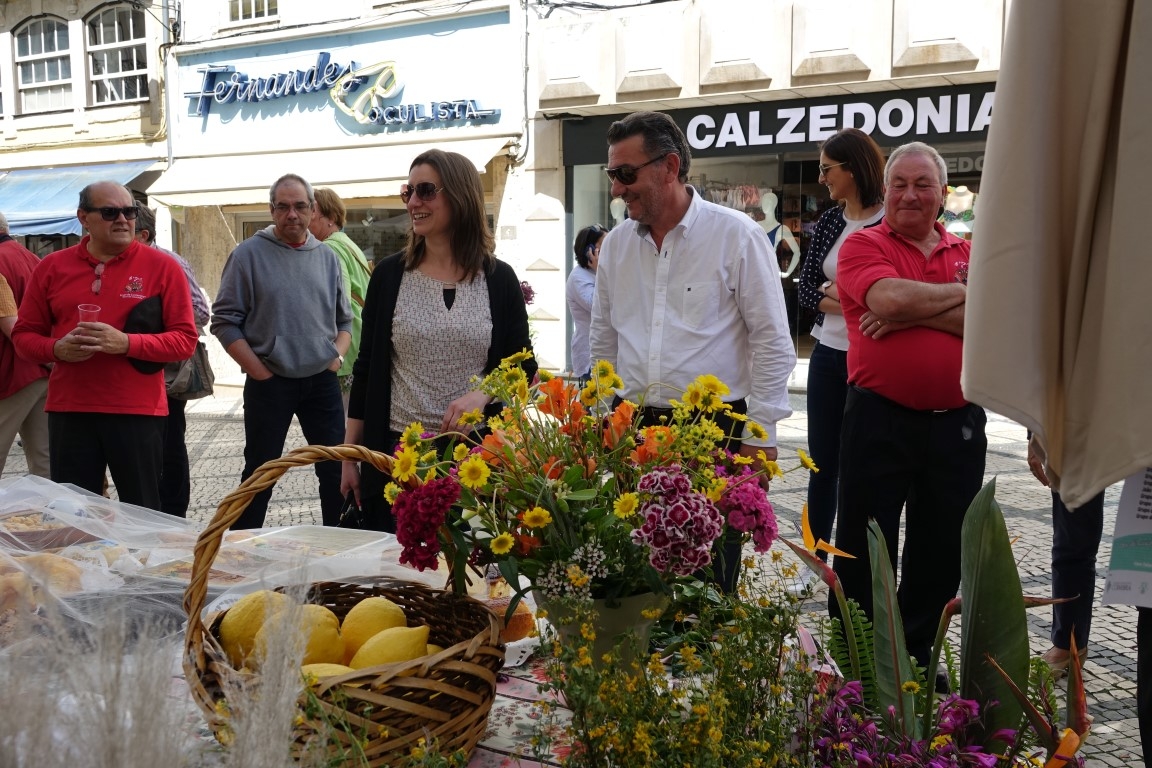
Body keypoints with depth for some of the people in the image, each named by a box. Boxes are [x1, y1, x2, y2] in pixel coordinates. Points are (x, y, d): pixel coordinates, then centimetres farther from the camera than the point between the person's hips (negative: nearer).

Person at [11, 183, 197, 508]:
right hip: (69, 410, 3)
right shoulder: (51, 267, 7)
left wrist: (125, 343, -19)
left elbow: (185, 339, -5)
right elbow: (24, 335, 11)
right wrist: (57, 348, -11)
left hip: (138, 411, -2)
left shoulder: (162, 266, -2)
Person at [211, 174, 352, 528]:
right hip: (269, 384, -3)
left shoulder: (327, 256, 9)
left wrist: (337, 356, -1)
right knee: (260, 473, 6)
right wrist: (261, 373, -11)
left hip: (322, 381, 4)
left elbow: (344, 319, 16)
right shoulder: (249, 253, -4)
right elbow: (224, 322, -6)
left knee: (336, 471, 8)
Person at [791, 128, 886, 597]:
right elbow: (806, 289, 7)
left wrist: (837, 292, -13)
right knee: (823, 462, 11)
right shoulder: (829, 221, 7)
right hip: (828, 356, 5)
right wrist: (844, 301, -11)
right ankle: (814, 562, 23)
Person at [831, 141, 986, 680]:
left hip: (957, 423, 4)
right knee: (863, 549, 7)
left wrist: (913, 312, -15)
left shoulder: (970, 253, 10)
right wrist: (963, 294, -7)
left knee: (941, 553, 14)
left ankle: (916, 655, 33)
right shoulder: (863, 245, -1)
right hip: (879, 419, -4)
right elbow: (891, 296, -22)